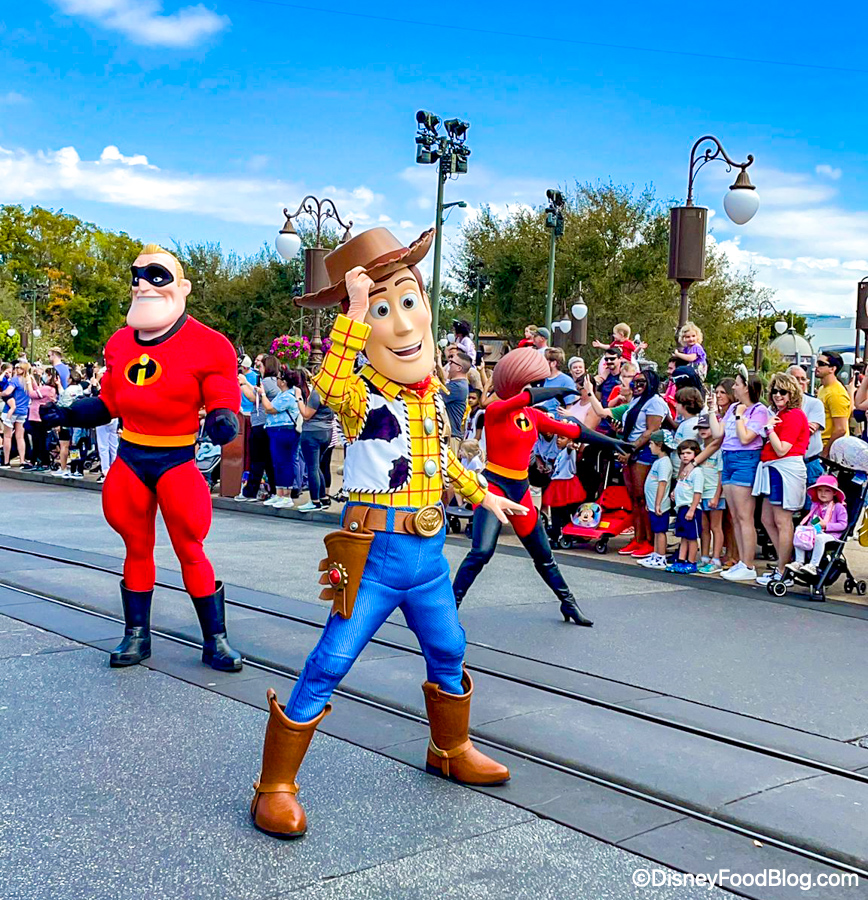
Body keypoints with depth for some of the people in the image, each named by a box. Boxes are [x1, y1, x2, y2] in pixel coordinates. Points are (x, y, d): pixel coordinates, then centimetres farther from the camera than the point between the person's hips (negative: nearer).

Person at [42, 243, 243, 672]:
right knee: (137, 548, 14)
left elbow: (223, 409, -15)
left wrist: (222, 423, -36)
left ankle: (216, 640, 12)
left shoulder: (208, 347, -12)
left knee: (190, 552, 0)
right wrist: (67, 414, -1)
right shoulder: (120, 343, 4)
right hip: (129, 459, 5)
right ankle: (136, 636, 25)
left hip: (177, 460, -5)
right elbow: (108, 403, 12)